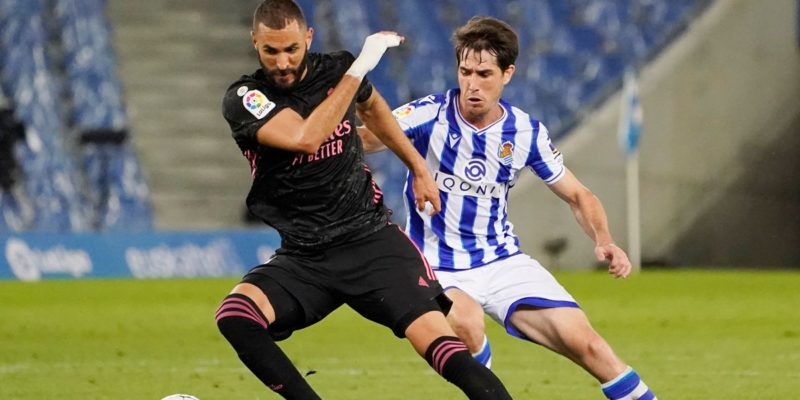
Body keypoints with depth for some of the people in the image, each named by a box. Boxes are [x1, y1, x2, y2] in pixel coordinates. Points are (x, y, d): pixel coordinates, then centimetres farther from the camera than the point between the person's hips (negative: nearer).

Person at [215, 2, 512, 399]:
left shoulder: (336, 69, 1)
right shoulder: (243, 99, -10)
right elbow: (306, 138, -29)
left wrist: (419, 168, 31)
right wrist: (360, 67, -25)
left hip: (371, 240, 1)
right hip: (303, 257, -1)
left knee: (437, 339, -20)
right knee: (234, 315, -29)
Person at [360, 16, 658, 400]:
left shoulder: (525, 133, -3)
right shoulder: (430, 115, -13)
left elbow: (577, 196, 7)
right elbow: (367, 138, -30)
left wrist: (603, 240, -11)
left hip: (503, 262, 3)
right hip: (437, 268, -3)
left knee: (583, 340, -12)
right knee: (465, 321, -36)